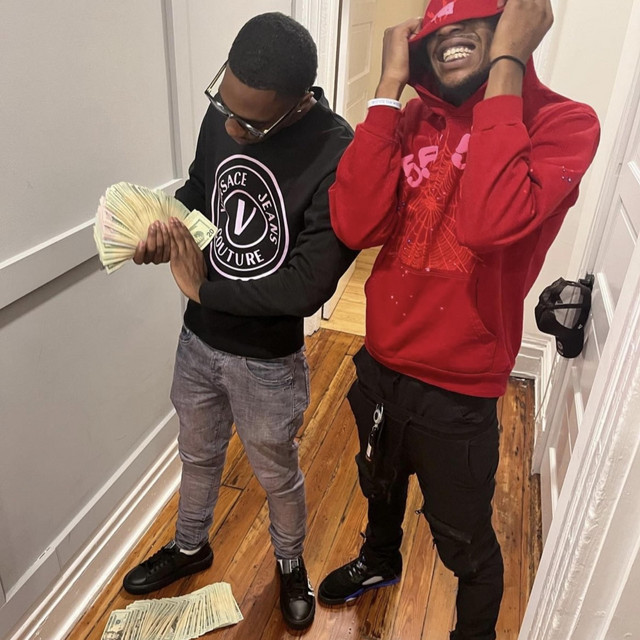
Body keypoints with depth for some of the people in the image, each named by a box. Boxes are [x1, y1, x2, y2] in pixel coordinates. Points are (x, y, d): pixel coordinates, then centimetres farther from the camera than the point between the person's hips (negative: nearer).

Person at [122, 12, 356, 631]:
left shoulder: (337, 158, -27)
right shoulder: (221, 118, -8)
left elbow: (305, 287, -27)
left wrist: (202, 288, -16)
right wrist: (170, 222, -12)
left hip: (267, 361, -5)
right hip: (199, 337, 5)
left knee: (277, 474, 19)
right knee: (197, 454, 27)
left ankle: (290, 564, 51)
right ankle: (190, 546, 56)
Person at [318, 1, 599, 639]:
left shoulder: (563, 123, -14)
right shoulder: (412, 120, -3)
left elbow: (488, 222, -35)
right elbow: (355, 225, -19)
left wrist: (505, 65, -27)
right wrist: (389, 86, -18)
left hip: (457, 392, -4)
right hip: (380, 365, 5)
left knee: (465, 543, 18)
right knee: (379, 485, 31)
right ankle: (379, 560, 64)